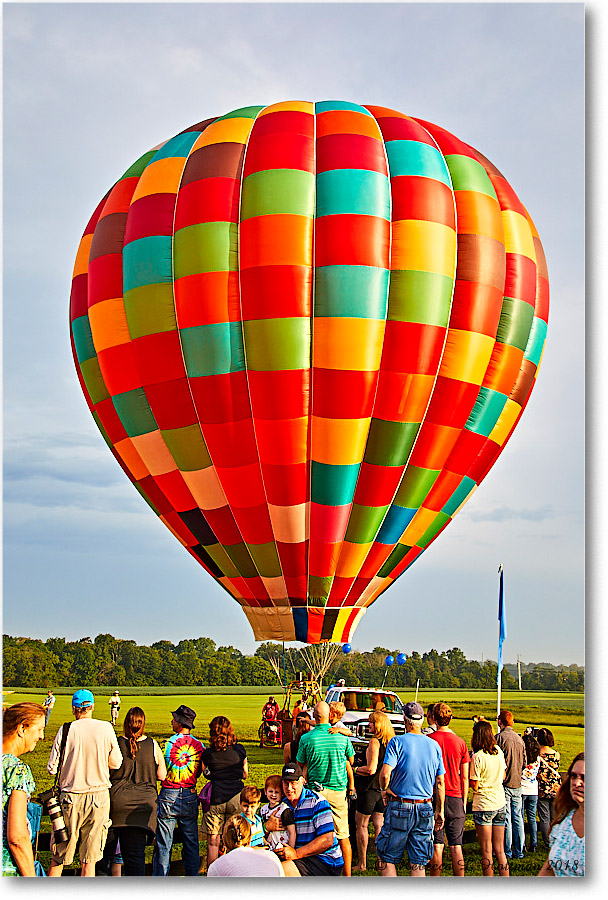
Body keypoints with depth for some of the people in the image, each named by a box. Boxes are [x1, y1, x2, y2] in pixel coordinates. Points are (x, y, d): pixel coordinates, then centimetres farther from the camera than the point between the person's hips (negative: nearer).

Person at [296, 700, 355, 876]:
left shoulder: (306, 738, -8)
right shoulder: (342, 736, -5)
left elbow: (301, 765, 3)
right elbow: (351, 759, 11)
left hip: (315, 789, -1)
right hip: (338, 790, 1)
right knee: (343, 835, 8)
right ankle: (347, 874, 12)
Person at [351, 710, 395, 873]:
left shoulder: (374, 742, -17)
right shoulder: (391, 742, 6)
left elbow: (371, 769, -21)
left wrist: (356, 769, -5)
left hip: (370, 789, -7)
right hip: (383, 790, 7)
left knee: (361, 825, 4)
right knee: (379, 825, 11)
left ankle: (362, 864, 7)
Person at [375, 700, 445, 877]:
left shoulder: (397, 742, -9)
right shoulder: (434, 745, 4)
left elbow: (385, 773, -20)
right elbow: (440, 782, 8)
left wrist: (384, 789, 0)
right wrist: (440, 811, 15)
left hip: (400, 806, -4)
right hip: (425, 807, 4)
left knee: (386, 859, 8)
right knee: (418, 864, 8)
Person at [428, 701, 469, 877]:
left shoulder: (429, 740, -5)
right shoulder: (460, 742, 3)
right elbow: (465, 777, 5)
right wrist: (464, 802, 13)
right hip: (455, 798, 2)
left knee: (436, 846, 2)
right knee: (456, 846, 5)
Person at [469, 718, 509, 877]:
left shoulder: (477, 757, -15)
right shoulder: (499, 752, 2)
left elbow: (475, 786, -12)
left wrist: (468, 778, 6)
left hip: (483, 806, -6)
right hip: (500, 804, 6)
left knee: (486, 852, 0)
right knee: (500, 850, 12)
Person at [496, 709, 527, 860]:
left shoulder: (500, 737, -11)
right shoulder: (519, 738, 9)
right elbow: (525, 763, 13)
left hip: (504, 784, -6)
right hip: (517, 783, 6)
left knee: (505, 819, -1)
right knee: (518, 818, 10)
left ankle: (506, 851, 2)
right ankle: (519, 851, 14)